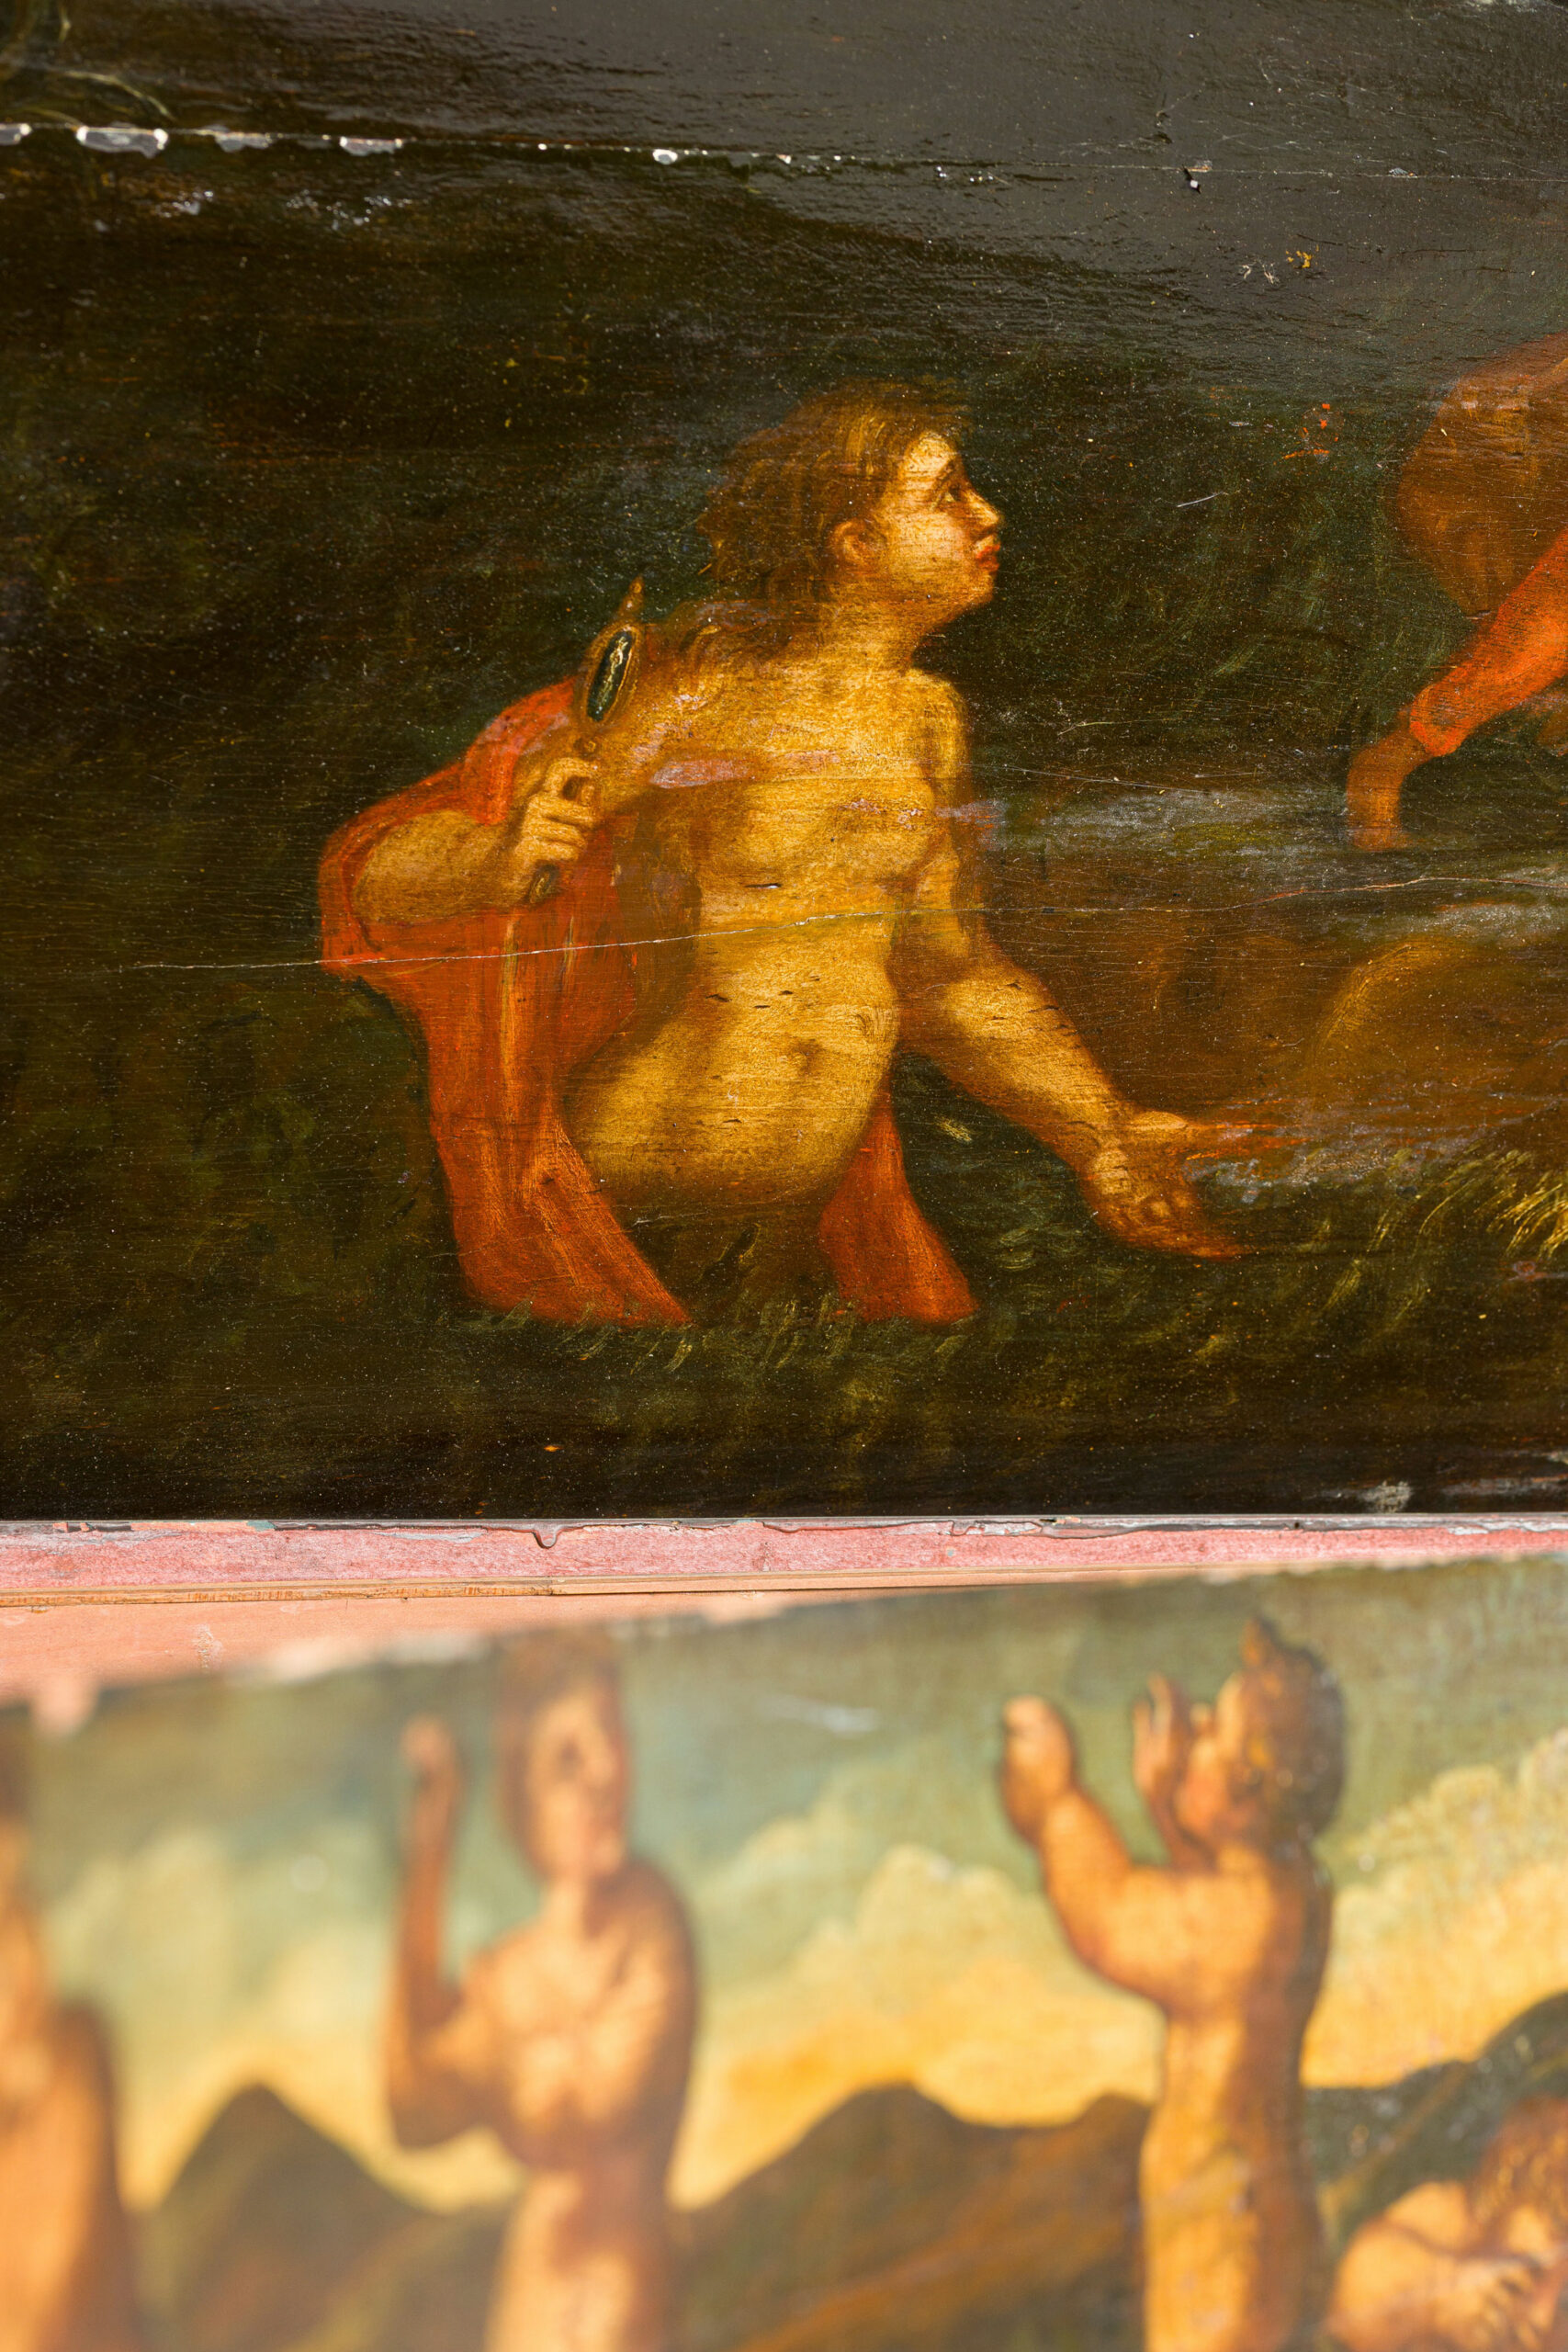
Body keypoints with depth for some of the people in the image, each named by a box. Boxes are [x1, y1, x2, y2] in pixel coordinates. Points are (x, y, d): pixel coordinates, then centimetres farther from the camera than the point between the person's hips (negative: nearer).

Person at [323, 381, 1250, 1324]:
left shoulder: (926, 718, 6)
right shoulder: (701, 696, -15)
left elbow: (950, 970, 19)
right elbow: (378, 869, -16)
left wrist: (1102, 1134, 10)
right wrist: (502, 861, -37)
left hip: (805, 1227, 6)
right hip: (621, 1220, -6)